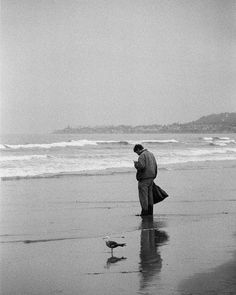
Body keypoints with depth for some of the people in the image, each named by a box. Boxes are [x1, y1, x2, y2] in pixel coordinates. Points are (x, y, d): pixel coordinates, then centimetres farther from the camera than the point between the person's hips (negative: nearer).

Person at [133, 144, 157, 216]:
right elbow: (155, 166, 16)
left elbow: (141, 166, -26)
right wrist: (154, 176, 21)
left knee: (143, 195, -4)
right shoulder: (151, 154, 15)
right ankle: (150, 211, 15)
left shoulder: (142, 155, -12)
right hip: (151, 177, 9)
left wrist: (136, 164, -6)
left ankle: (144, 211, -5)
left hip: (144, 178, -9)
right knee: (149, 194, 13)